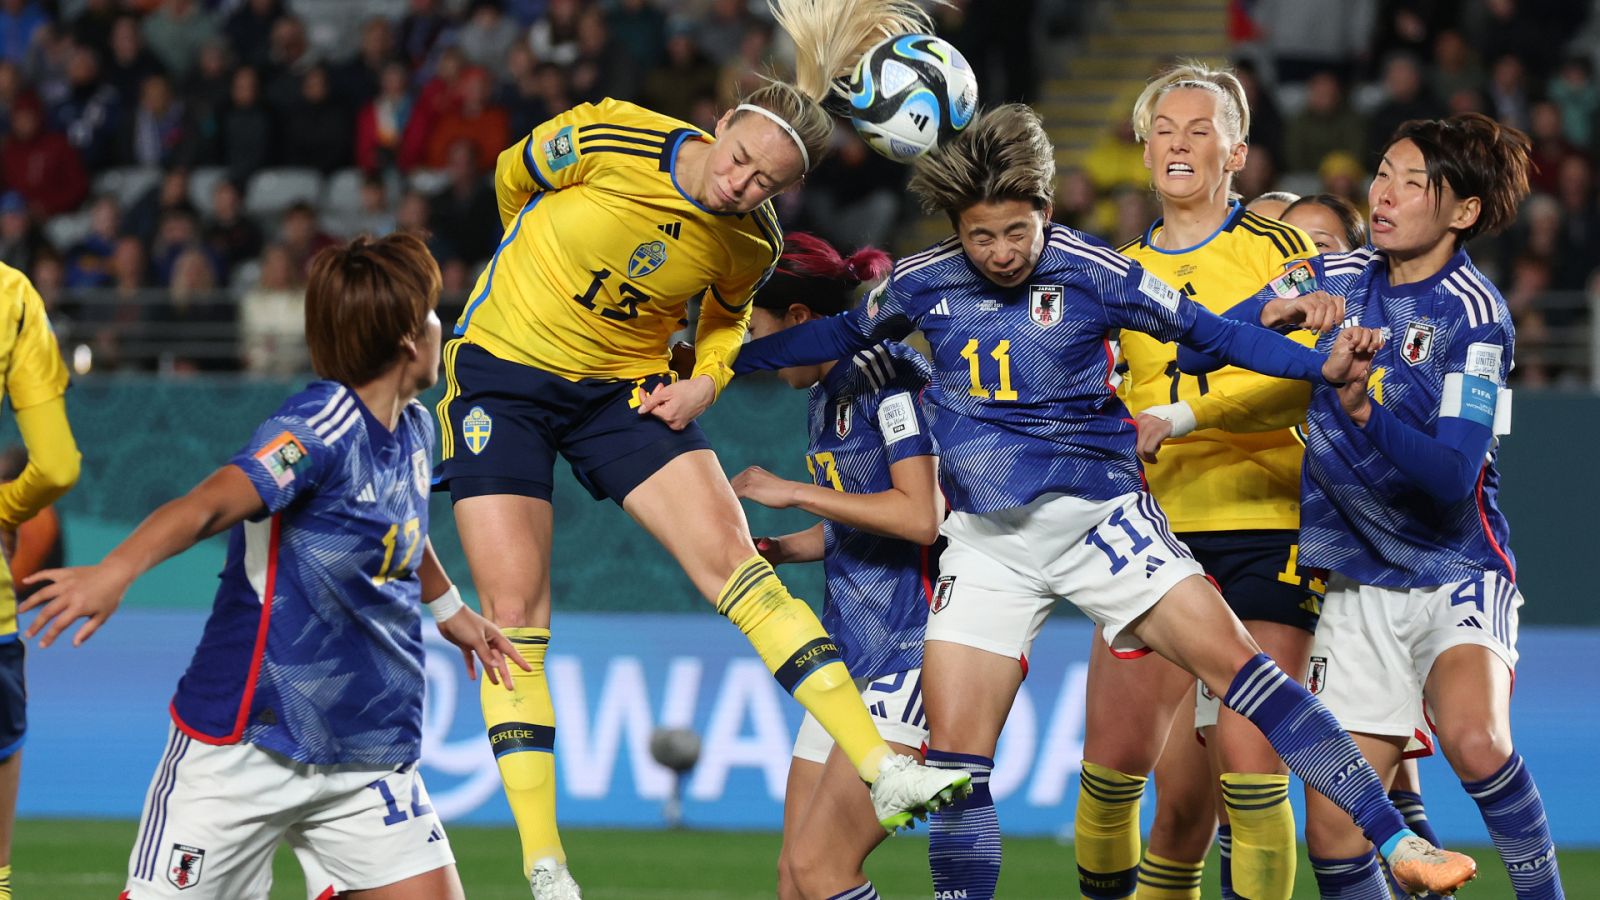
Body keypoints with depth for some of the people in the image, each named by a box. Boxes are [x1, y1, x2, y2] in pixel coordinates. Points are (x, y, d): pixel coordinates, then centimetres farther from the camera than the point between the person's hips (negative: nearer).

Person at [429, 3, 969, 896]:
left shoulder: (751, 243, -10)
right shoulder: (601, 142, -21)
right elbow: (513, 176, 1)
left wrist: (704, 382, -6)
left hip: (628, 387, 2)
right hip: (502, 368, -2)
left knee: (735, 559, -13)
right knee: (513, 613, -10)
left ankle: (881, 767, -16)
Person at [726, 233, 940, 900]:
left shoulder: (887, 373, -12)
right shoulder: (823, 397, 15)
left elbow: (920, 516, -22)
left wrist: (793, 492, -15)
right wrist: (782, 549, 9)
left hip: (912, 646, -9)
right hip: (850, 652, 9)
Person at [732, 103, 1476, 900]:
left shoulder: (1093, 273, -8)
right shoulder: (923, 282, 1)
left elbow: (1210, 333, -1)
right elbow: (844, 335, 21)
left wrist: (1322, 366, -14)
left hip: (1100, 517, -3)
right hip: (987, 538, 3)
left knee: (1236, 663, -15)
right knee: (952, 762, -5)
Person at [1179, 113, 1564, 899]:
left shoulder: (1472, 314, -12)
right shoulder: (1338, 280, 3)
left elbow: (1453, 477, -22)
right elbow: (1194, 350, 7)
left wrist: (1366, 414, -38)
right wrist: (1270, 317, -13)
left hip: (1457, 574, -5)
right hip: (1359, 588, 5)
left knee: (1474, 740, -33)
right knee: (1331, 831, -3)